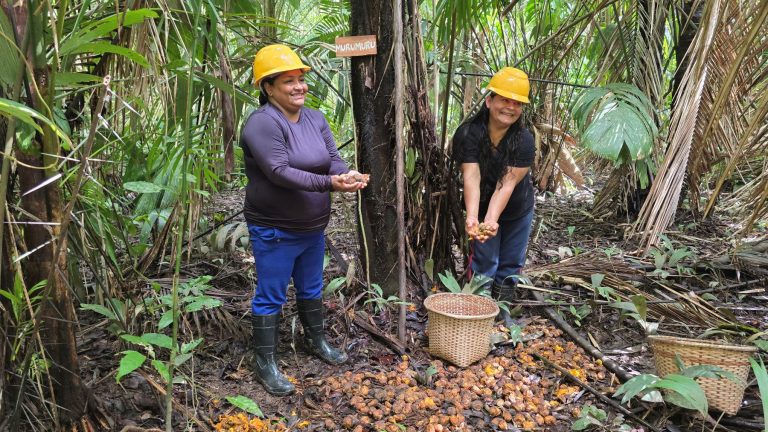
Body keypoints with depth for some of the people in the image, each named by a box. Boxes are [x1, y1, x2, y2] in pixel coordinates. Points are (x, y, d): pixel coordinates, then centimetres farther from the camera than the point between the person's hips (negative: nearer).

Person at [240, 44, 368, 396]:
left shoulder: (315, 119, 4)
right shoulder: (262, 123, -20)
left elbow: (333, 158, -2)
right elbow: (280, 172, -29)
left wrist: (347, 176, -25)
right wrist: (330, 183, -35)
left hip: (313, 227, 7)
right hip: (275, 231, -7)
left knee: (311, 288, 22)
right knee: (270, 297, 4)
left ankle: (316, 341, 42)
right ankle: (264, 363, 19)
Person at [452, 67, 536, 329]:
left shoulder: (525, 141, -24)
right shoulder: (468, 133, -25)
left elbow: (507, 183, -31)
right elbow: (471, 177, -35)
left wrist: (492, 220, -45)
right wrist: (473, 218, -49)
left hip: (518, 210, 2)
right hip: (482, 208, -1)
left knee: (511, 264, 11)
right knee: (484, 262, 0)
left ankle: (502, 310, 29)